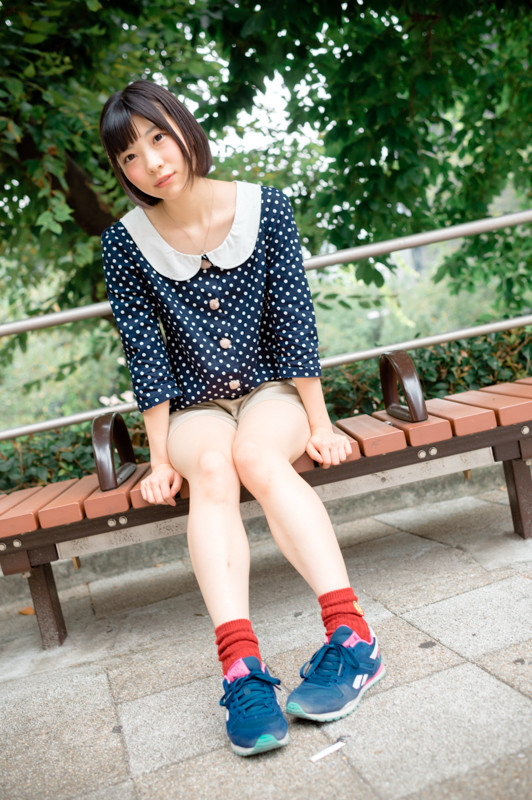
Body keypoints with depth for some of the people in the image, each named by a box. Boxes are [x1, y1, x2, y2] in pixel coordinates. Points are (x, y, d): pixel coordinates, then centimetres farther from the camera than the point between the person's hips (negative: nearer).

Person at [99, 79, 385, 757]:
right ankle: (241, 666, -44)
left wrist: (319, 423, -6)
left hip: (272, 391, 0)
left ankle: (350, 634, -39)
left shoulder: (265, 208, -4)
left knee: (256, 454, -34)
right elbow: (144, 353, -5)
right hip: (194, 407, 1)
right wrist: (161, 459, -9)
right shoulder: (124, 243, -4)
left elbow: (293, 323, -5)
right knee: (210, 466, -33)